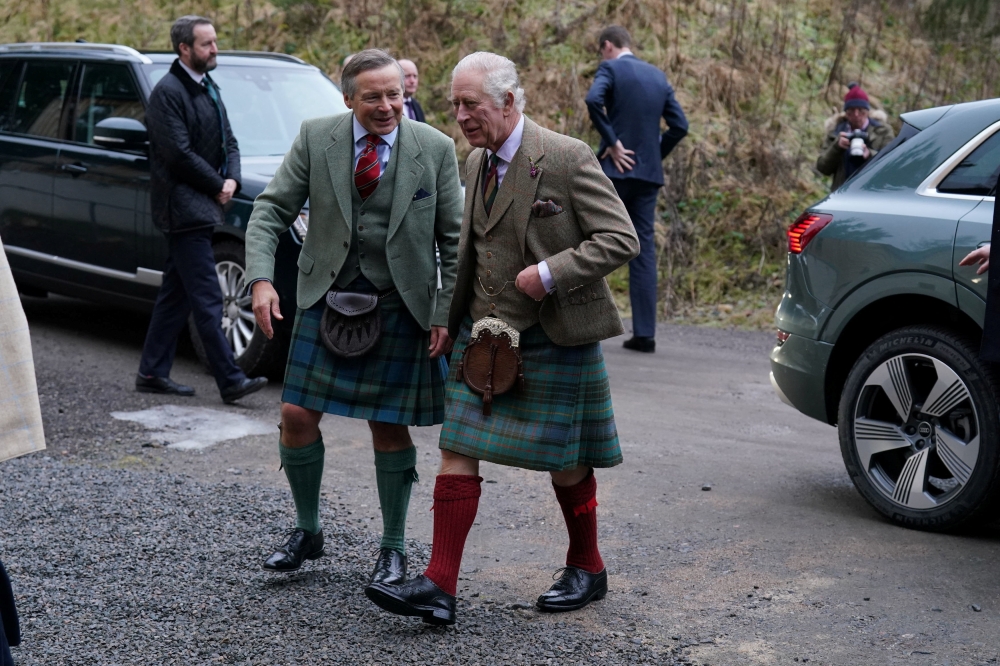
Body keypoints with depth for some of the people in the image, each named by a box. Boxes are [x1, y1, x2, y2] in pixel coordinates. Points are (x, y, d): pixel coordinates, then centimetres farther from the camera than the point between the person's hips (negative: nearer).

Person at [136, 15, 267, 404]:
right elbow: (179, 153, -18)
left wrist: (232, 179, -2)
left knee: (176, 294, 13)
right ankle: (230, 381, -10)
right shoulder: (168, 92, -12)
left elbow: (228, 141, 17)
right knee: (207, 299, -9)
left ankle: (152, 373, 20)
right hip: (184, 208, -9)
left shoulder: (208, 88, 17)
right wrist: (217, 186, -10)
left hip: (202, 207, 9)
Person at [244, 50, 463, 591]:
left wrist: (446, 313, -8)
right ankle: (307, 531, 23)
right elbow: (271, 210, -2)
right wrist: (261, 278, -17)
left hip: (398, 307, -1)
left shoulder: (436, 149, -6)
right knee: (297, 416, 0)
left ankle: (393, 547, 22)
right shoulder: (315, 139, -4)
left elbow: (453, 241, -2)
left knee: (388, 426, 4)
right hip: (326, 298, 2)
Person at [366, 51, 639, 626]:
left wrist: (549, 273, -23)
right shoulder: (478, 162, 8)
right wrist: (455, 316, 16)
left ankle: (587, 569, 30)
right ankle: (440, 588, -1)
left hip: (551, 337, -6)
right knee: (458, 450, -2)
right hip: (483, 331, 6)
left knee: (563, 460, 8)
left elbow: (621, 239, -16)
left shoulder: (568, 158, -15)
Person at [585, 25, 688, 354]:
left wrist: (612, 141, -16)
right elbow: (679, 125, 12)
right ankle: (644, 333, 2)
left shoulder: (611, 68, -3)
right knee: (643, 251, 5)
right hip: (649, 174, 5)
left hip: (615, 169, -5)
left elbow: (594, 99, -23)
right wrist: (656, 154, 13)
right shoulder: (658, 76, 15)